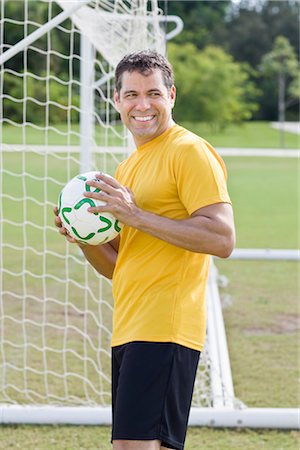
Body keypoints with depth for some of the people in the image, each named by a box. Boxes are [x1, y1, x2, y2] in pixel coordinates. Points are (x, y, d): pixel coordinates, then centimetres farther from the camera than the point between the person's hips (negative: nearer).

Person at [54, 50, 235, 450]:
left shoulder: (190, 151, -6)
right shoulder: (128, 167, 22)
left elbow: (222, 239, -17)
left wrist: (136, 216, -18)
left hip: (165, 331, -9)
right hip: (128, 332, 9)